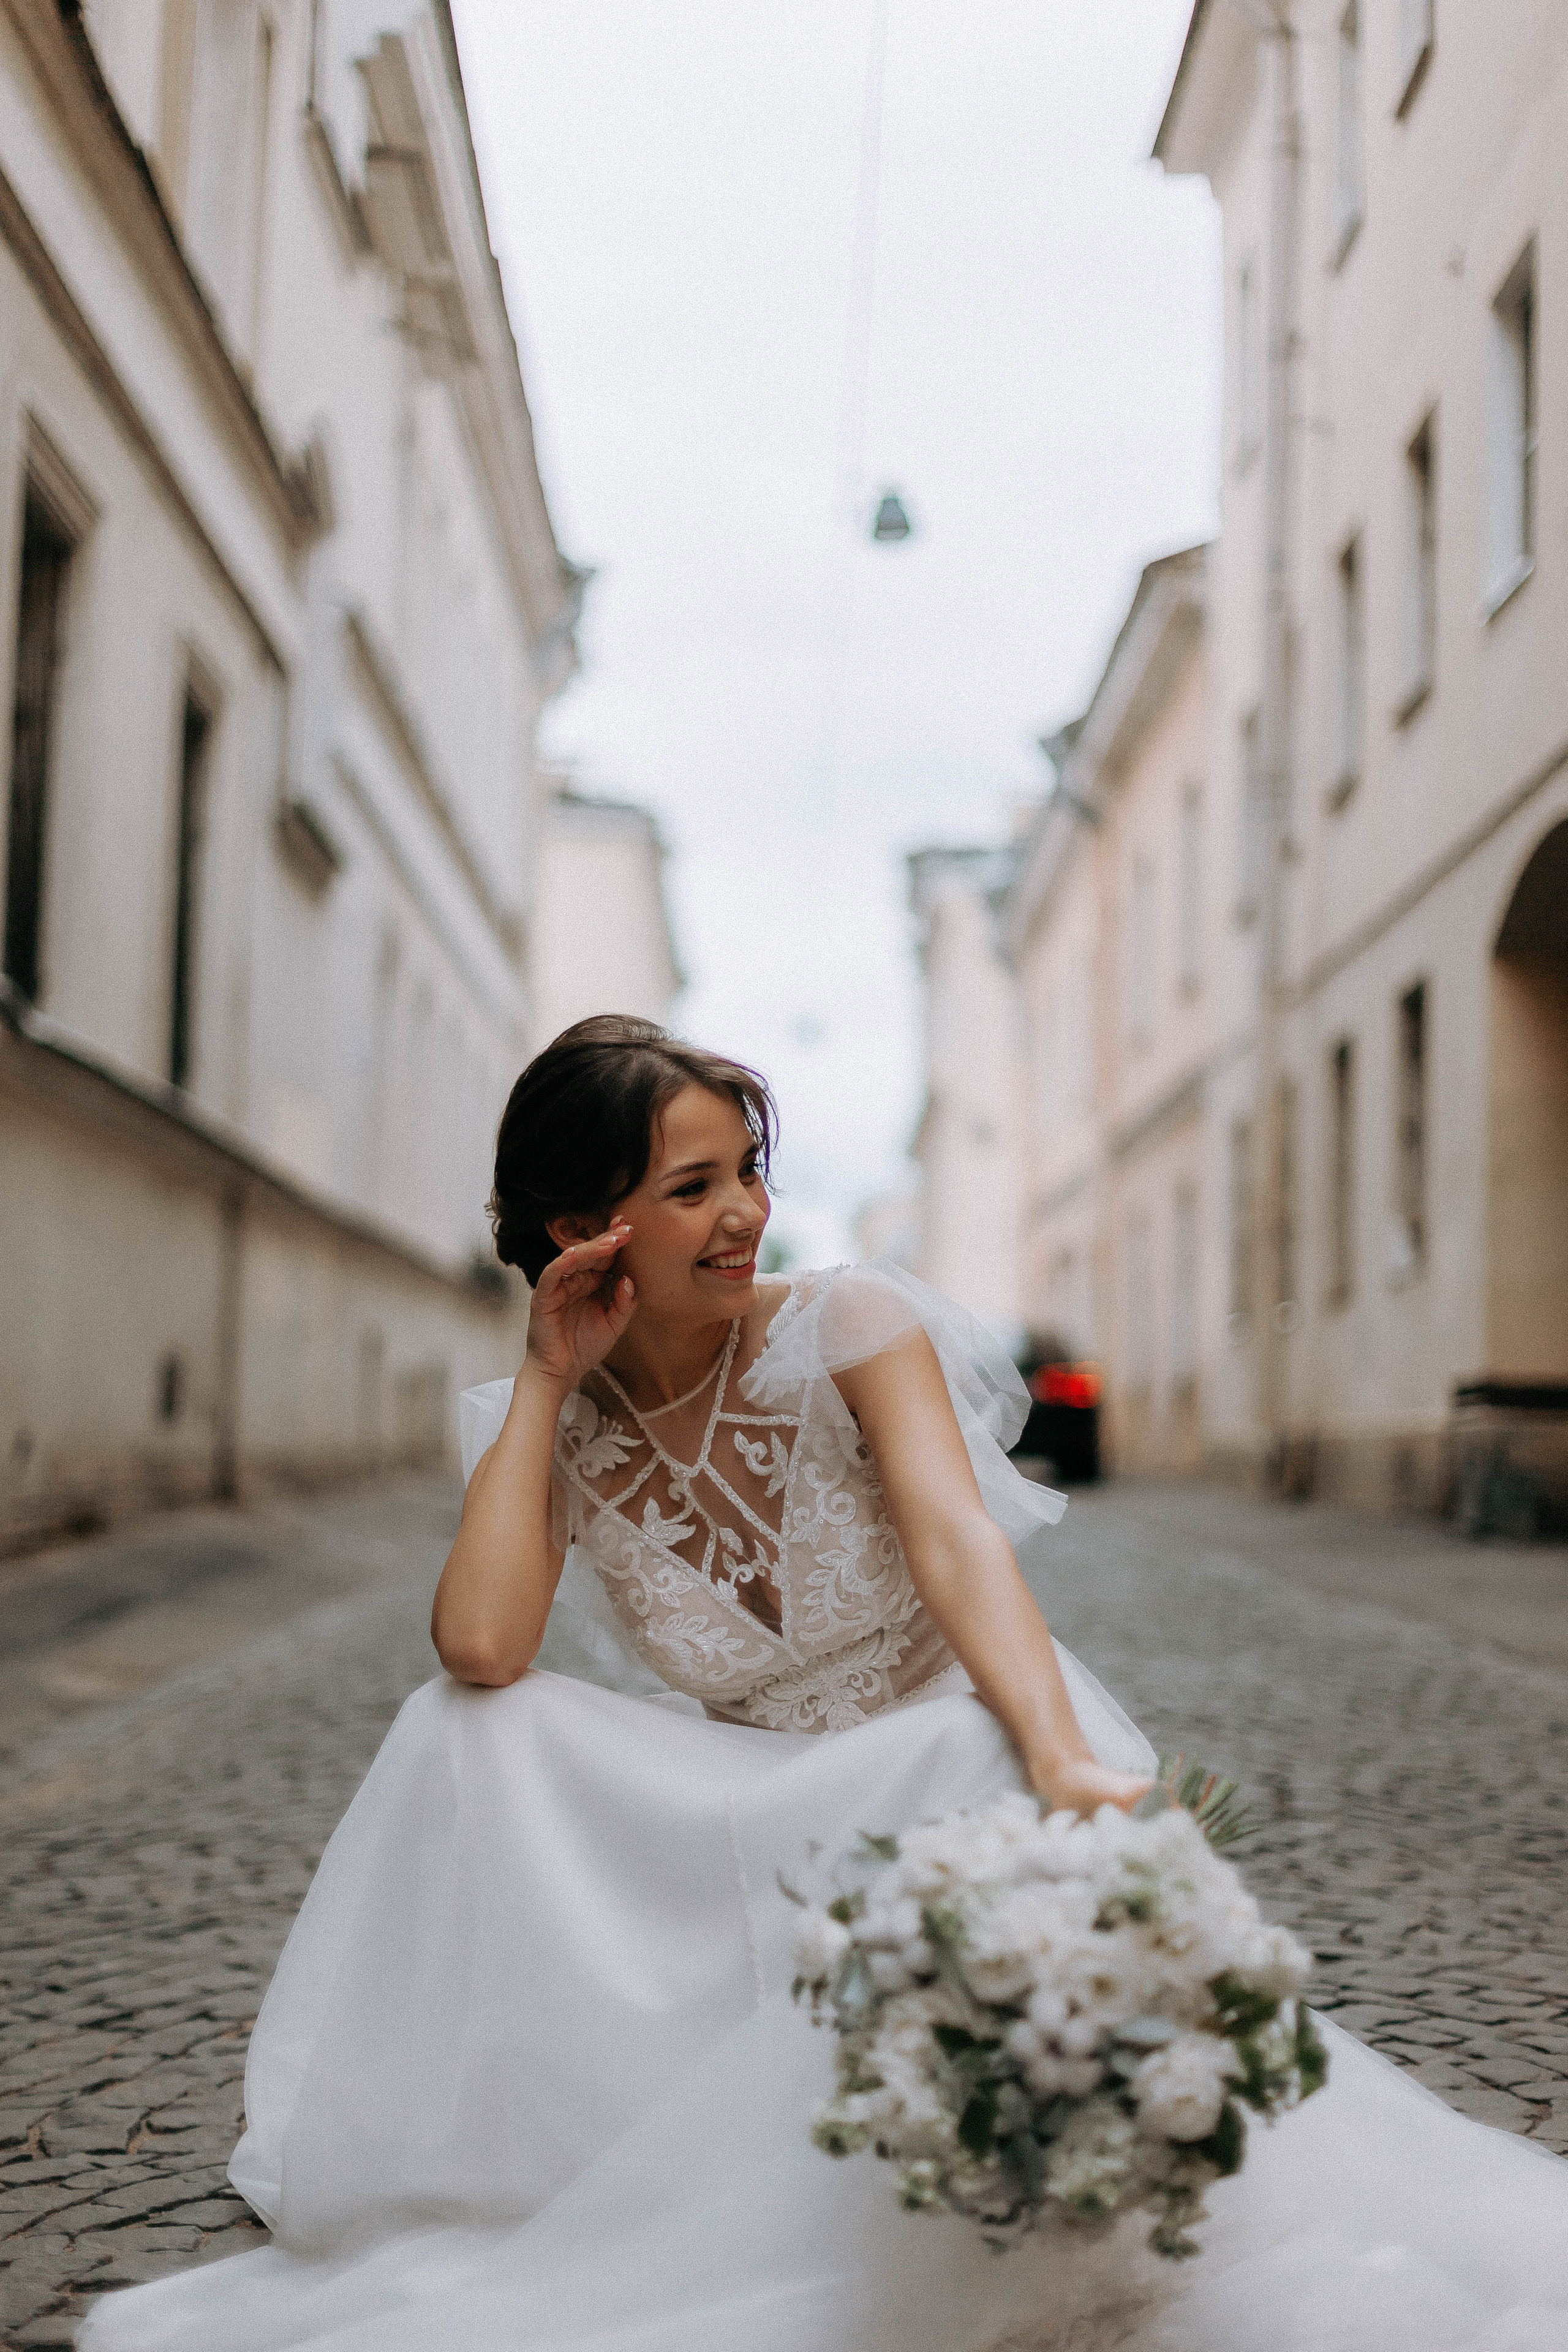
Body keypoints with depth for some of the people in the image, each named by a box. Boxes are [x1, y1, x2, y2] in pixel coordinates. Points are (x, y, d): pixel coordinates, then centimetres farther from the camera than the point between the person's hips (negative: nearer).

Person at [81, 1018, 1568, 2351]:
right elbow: (480, 1649, -21)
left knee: (993, 1764, -38)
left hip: (941, 1762, -2)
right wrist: (548, 1379, -15)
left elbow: (955, 1539, -27)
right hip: (746, 1829, 2)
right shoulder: (548, 1424, -2)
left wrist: (1061, 1755, -46)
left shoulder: (851, 1325, -10)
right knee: (464, 1736, -19)